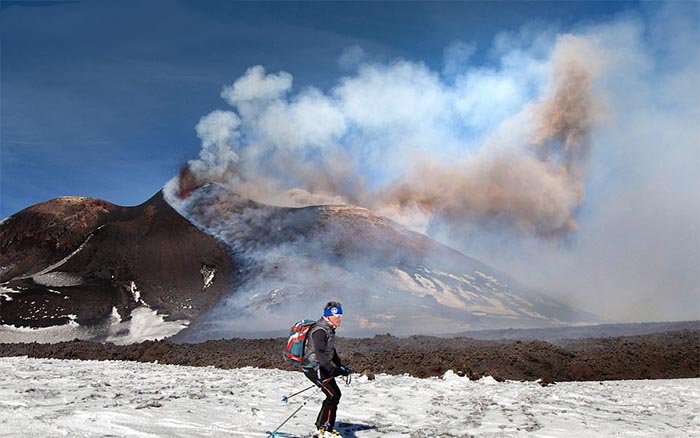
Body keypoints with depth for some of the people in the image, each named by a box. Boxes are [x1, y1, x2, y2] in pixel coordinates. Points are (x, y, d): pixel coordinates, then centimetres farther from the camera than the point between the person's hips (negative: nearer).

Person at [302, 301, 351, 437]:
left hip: (322, 368, 10)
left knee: (335, 394, 9)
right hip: (314, 368, -10)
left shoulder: (329, 330, 12)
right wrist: (333, 370, -36)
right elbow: (320, 353, -31)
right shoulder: (319, 331, -20)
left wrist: (340, 366, 14)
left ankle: (321, 426, 19)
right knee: (333, 396, -13)